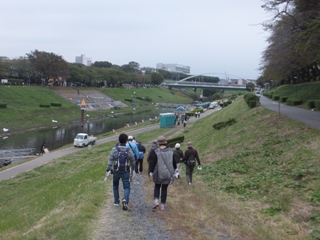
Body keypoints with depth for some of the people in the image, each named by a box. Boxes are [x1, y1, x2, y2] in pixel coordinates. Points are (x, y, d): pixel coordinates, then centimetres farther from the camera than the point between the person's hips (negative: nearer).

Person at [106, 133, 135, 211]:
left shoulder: (114, 149, -7)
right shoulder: (129, 150, -3)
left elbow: (110, 160, -10)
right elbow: (132, 161, 8)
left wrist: (108, 170, -6)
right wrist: (133, 167, 27)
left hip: (116, 171, 1)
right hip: (126, 172, 0)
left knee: (115, 186, 21)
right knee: (126, 187, 3)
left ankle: (116, 201, 27)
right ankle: (125, 200, -22)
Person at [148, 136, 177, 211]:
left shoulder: (155, 152, -12)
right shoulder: (170, 151, -1)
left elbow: (152, 163, -12)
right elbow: (174, 162, 8)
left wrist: (150, 173, -7)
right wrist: (173, 170, 24)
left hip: (158, 173, -2)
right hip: (168, 174, 2)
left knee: (157, 186, 19)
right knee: (164, 189, 12)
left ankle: (156, 201, 1)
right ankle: (162, 205, 12)